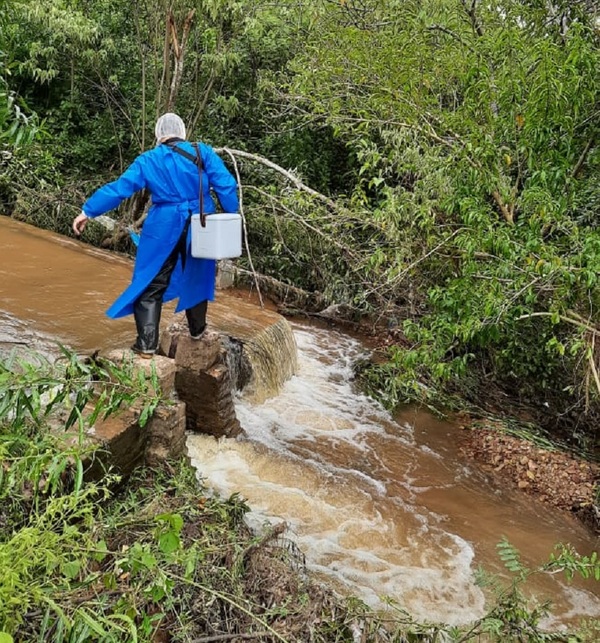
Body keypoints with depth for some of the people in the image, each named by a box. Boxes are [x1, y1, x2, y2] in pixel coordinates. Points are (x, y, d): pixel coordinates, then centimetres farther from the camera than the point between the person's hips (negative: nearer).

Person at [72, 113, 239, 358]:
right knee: (196, 276, 21)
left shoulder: (149, 160, -2)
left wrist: (88, 211, 0)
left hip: (164, 229, -2)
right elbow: (226, 185, -7)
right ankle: (197, 329, 35)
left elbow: (118, 188, -5)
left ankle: (147, 343, 1)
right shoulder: (203, 152, 0)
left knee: (150, 284, 5)